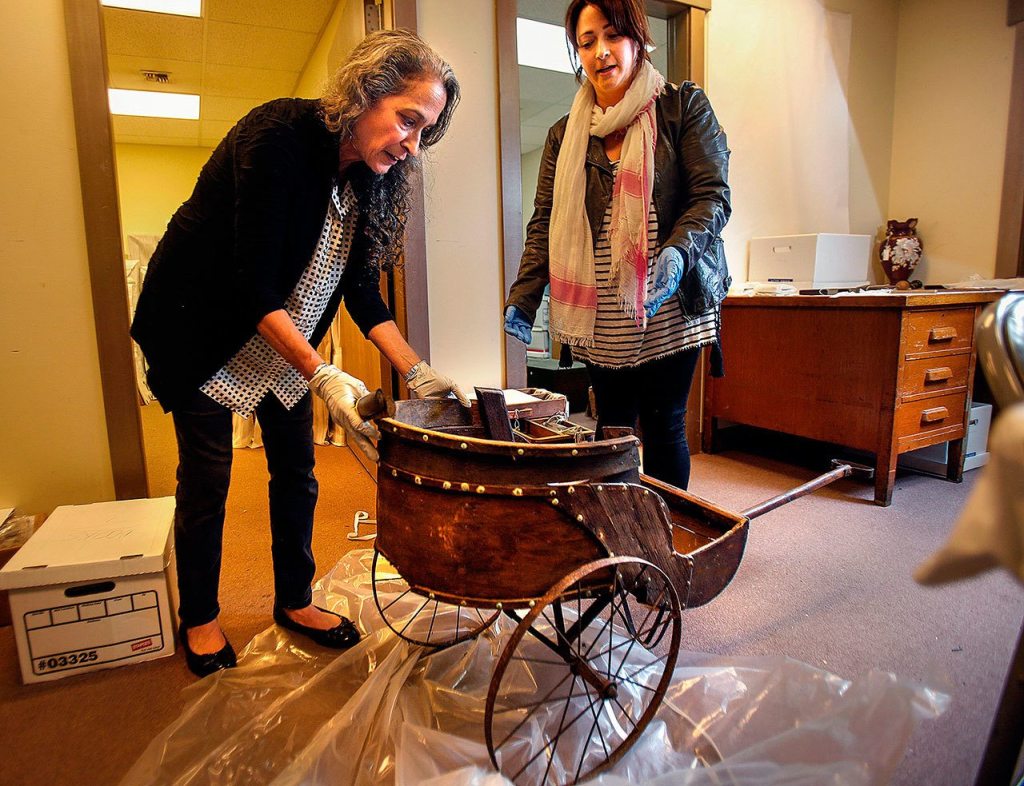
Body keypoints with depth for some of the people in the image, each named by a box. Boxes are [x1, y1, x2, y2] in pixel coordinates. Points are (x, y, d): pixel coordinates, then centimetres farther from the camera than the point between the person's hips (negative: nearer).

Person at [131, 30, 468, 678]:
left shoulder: (371, 180, -5)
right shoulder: (278, 137, -26)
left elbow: (361, 287, -4)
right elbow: (254, 284, -29)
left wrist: (415, 369, -14)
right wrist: (322, 375, -36)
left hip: (284, 339, 6)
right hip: (202, 327, -6)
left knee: (296, 470, 6)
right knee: (206, 479, 2)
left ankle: (295, 601, 24)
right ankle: (199, 618, 23)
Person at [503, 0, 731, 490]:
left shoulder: (684, 107, 5)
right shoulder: (564, 136, 14)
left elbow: (712, 195, -4)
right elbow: (544, 224, 7)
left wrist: (677, 251, -24)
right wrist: (523, 297, -7)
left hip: (669, 307, -3)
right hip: (601, 316, 3)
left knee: (664, 426, 2)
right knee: (612, 427, 8)